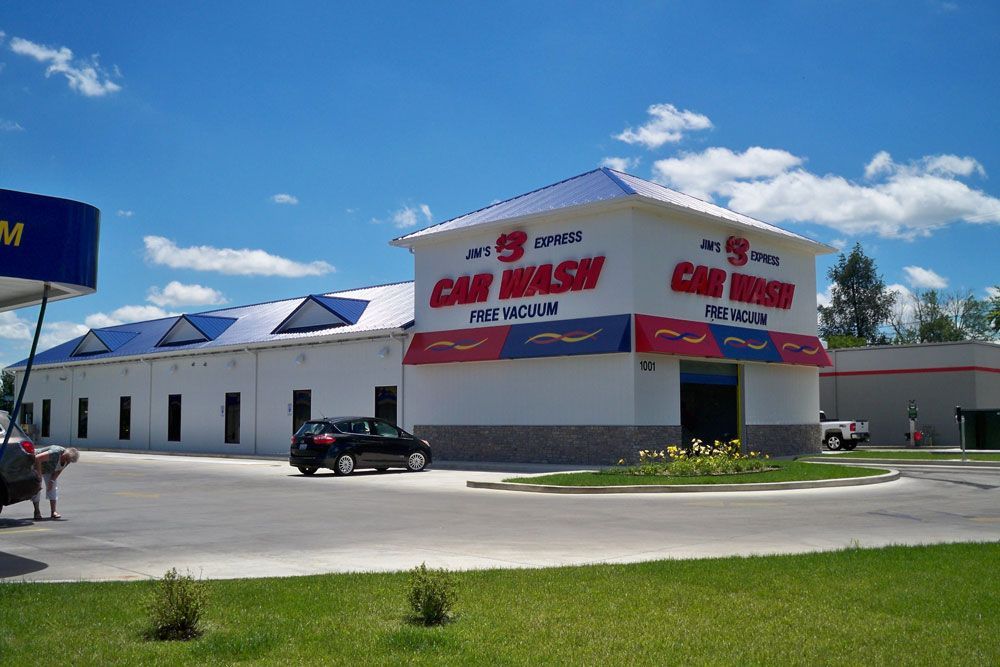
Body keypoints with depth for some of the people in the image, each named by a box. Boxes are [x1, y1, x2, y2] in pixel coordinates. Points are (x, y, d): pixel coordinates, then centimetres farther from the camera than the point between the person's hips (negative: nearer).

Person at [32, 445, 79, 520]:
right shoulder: (55, 453, -41)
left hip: (49, 470, 7)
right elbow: (37, 458, -41)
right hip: (37, 466, -6)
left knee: (53, 487, -5)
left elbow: (59, 470, -3)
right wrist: (39, 474, -37)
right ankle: (37, 512, -5)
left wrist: (52, 480, -16)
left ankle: (54, 512, -7)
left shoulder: (67, 460, -15)